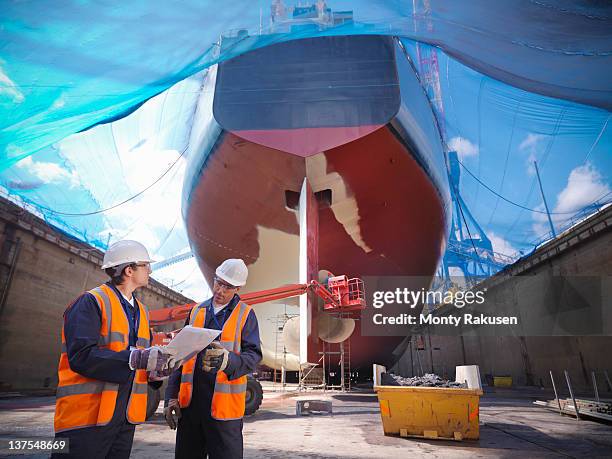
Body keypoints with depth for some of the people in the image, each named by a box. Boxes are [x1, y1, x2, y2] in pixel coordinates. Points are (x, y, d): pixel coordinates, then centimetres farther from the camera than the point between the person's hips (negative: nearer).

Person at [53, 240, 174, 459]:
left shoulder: (141, 311, 14)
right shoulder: (91, 302, -10)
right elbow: (80, 356, -22)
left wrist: (158, 369, -6)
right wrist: (137, 358, -28)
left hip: (126, 416, 8)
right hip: (88, 415, -7)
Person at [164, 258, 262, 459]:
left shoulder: (245, 315, -1)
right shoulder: (197, 312, 10)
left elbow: (253, 355, -10)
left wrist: (228, 360, -30)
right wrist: (172, 396, 8)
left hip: (224, 405, -4)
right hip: (190, 402, 4)